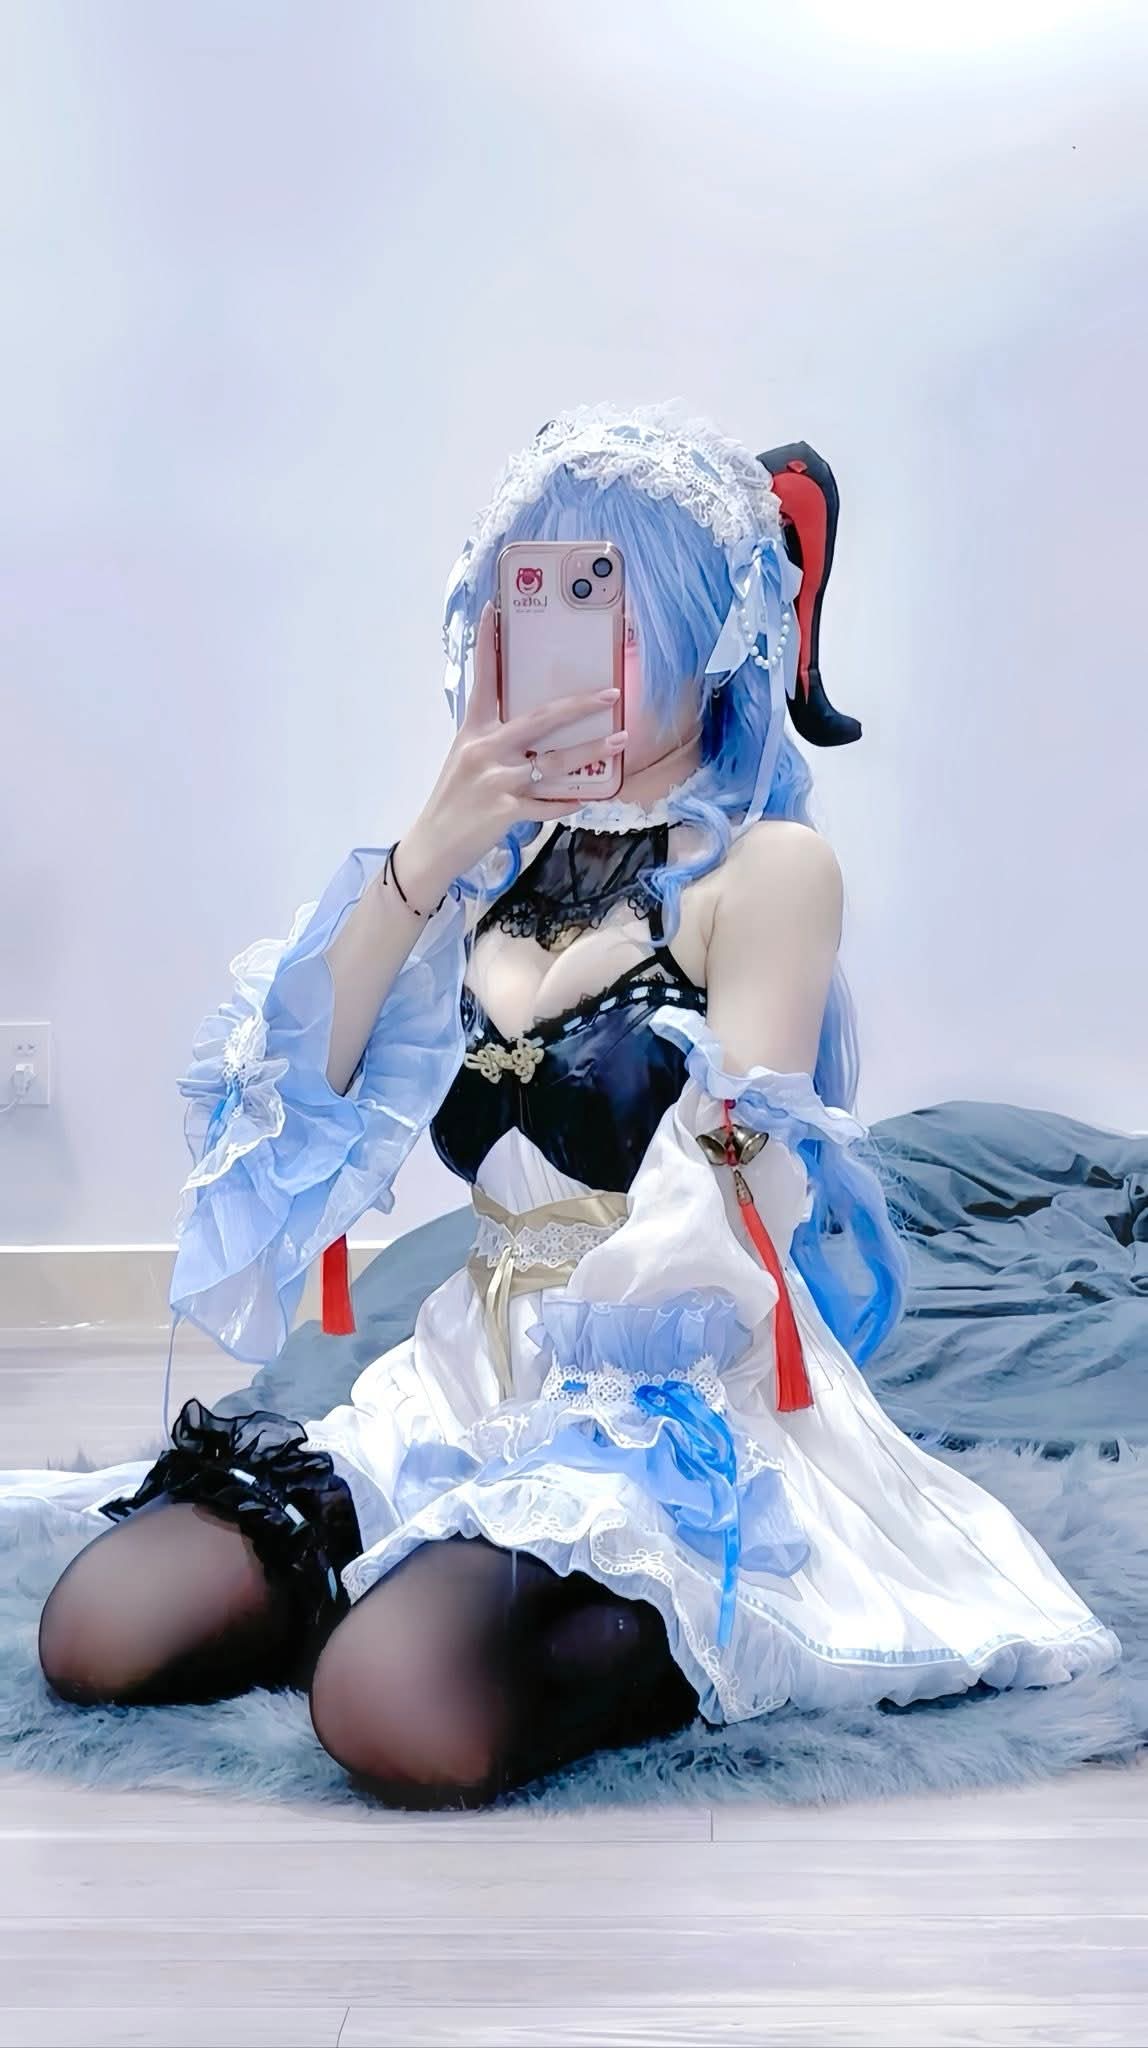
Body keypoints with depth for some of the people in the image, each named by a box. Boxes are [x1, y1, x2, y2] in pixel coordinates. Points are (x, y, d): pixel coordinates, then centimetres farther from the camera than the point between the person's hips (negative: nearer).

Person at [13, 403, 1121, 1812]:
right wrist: (430, 848, -14)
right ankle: (437, 1586, 5)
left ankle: (672, 1642, -6)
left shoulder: (770, 868, -6)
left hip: (674, 1409, -5)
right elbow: (299, 1076, -4)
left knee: (400, 1712, -31)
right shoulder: (502, 856, 10)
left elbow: (712, 1222, -10)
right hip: (470, 1377, 6)